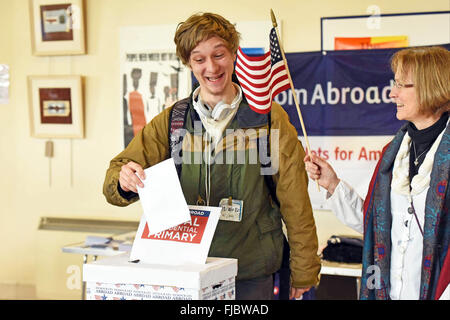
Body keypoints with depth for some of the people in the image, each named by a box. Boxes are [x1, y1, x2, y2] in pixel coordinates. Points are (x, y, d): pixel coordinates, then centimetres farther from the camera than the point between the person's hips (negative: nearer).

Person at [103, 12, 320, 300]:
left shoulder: (269, 118, -2)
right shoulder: (170, 122, 4)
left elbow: (295, 201, -1)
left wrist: (303, 273, 0)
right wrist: (124, 180, -21)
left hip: (251, 275, -1)